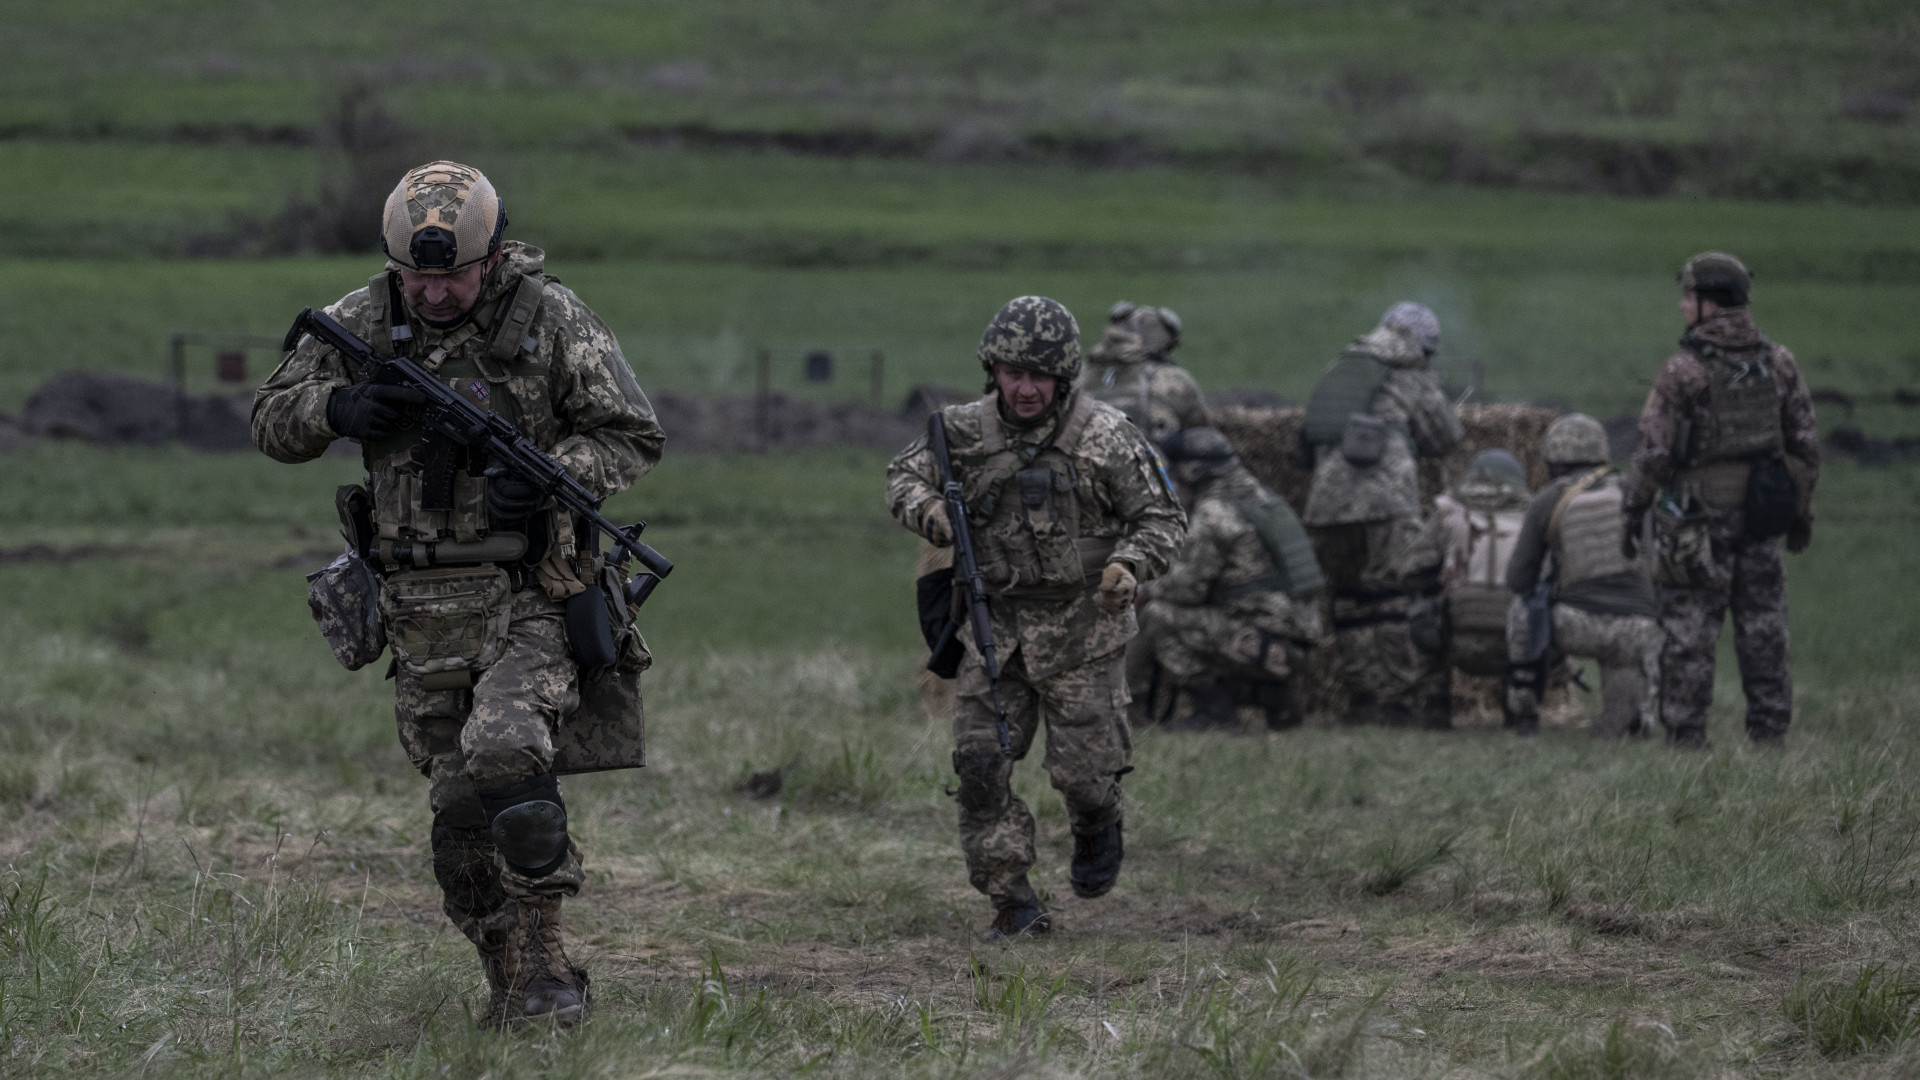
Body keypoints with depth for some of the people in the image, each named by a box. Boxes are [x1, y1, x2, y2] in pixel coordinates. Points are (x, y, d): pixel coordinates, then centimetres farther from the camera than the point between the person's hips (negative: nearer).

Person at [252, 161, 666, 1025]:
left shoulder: (551, 319, -5)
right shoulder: (362, 323, 4)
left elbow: (634, 436, -1)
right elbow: (272, 422, 12)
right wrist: (336, 408, -10)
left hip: (528, 597, -4)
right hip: (421, 611, 4)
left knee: (505, 751, -25)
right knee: (459, 806, 5)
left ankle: (542, 961, -15)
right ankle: (510, 986, 17)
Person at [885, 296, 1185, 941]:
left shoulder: (1105, 436, -10)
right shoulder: (967, 430, -2)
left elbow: (1161, 517, -3)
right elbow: (903, 476, 12)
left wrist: (1130, 566, -22)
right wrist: (925, 509, -11)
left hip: (1080, 628, -3)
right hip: (995, 624, 3)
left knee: (1081, 767, 0)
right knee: (979, 762, -5)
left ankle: (1098, 828, 37)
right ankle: (1012, 905, 3)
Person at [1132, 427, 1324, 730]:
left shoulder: (1215, 513, -14)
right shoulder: (1263, 499, 15)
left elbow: (1187, 587, -13)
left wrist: (1145, 591, 6)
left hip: (1263, 644, -9)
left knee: (1159, 616, -5)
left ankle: (1212, 707, -4)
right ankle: (1272, 695, 12)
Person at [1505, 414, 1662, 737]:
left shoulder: (1545, 502, 3)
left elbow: (1518, 580, 7)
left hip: (1575, 626, -2)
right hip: (1633, 631, 2)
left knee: (1521, 609, 30)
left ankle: (1523, 710, 25)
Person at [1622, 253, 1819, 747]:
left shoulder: (1683, 370, -12)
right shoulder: (1778, 363, 4)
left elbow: (1654, 451, -12)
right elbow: (1806, 443, 8)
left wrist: (1633, 511, -2)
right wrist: (1801, 510, 17)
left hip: (1699, 516, -5)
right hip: (1761, 516, 5)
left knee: (1690, 632, 0)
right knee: (1763, 630, 10)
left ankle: (1686, 734, -2)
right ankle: (1769, 730, 11)